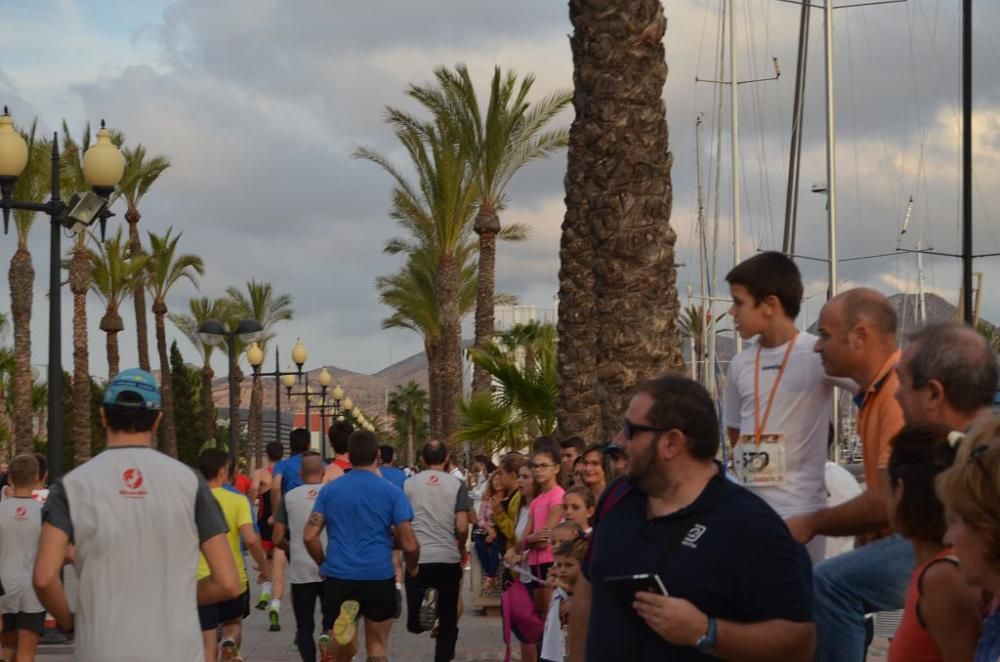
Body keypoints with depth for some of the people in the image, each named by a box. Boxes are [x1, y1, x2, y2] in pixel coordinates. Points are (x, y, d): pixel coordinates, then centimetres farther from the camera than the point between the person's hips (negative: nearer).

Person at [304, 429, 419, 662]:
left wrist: (323, 564, 19)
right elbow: (409, 544, -3)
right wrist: (412, 567, 17)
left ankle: (331, 641, -21)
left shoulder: (329, 490, 5)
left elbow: (309, 536, 3)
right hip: (378, 577, -2)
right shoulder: (391, 492, -2)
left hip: (338, 576, 2)